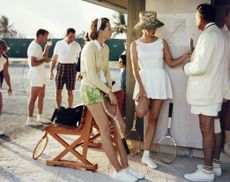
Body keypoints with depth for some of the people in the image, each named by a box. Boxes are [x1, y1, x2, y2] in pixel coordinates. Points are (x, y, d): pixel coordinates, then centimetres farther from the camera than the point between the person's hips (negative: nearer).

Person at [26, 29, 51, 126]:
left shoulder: (38, 46, 14)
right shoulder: (34, 46, -17)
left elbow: (42, 58, 22)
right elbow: (33, 63, -25)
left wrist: (46, 49, 10)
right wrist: (44, 60, -16)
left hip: (40, 75, 10)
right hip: (36, 75, -10)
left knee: (41, 96, 15)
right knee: (33, 98, -4)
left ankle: (40, 117, 24)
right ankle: (29, 119, 3)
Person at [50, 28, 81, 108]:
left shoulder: (77, 46, 1)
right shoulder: (59, 43, 3)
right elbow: (54, 58, 8)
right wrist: (51, 71, 5)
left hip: (71, 68, -1)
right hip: (60, 68, 1)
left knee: (70, 92, 3)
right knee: (58, 91, 3)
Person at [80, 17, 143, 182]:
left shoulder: (105, 48, 10)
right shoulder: (90, 48, -17)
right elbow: (92, 76, -21)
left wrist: (110, 89, 4)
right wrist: (109, 92, -16)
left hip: (103, 89, 9)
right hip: (91, 89, -8)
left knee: (120, 125, 3)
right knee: (106, 129, -7)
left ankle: (125, 166, 9)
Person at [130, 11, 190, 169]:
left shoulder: (162, 42, 4)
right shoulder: (135, 45, 1)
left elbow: (171, 63, 8)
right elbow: (135, 68, -5)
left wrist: (185, 56, -8)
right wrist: (140, 87, -16)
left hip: (159, 80, 1)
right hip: (144, 80, -1)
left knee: (153, 119, 3)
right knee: (141, 113, -23)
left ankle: (146, 155, 12)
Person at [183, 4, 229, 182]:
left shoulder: (208, 35, -19)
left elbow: (200, 66, -26)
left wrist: (187, 67, -6)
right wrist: (196, 54, 17)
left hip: (206, 91, -10)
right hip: (215, 89, 10)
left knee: (207, 130, -3)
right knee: (211, 128, 18)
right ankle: (212, 163, 29)